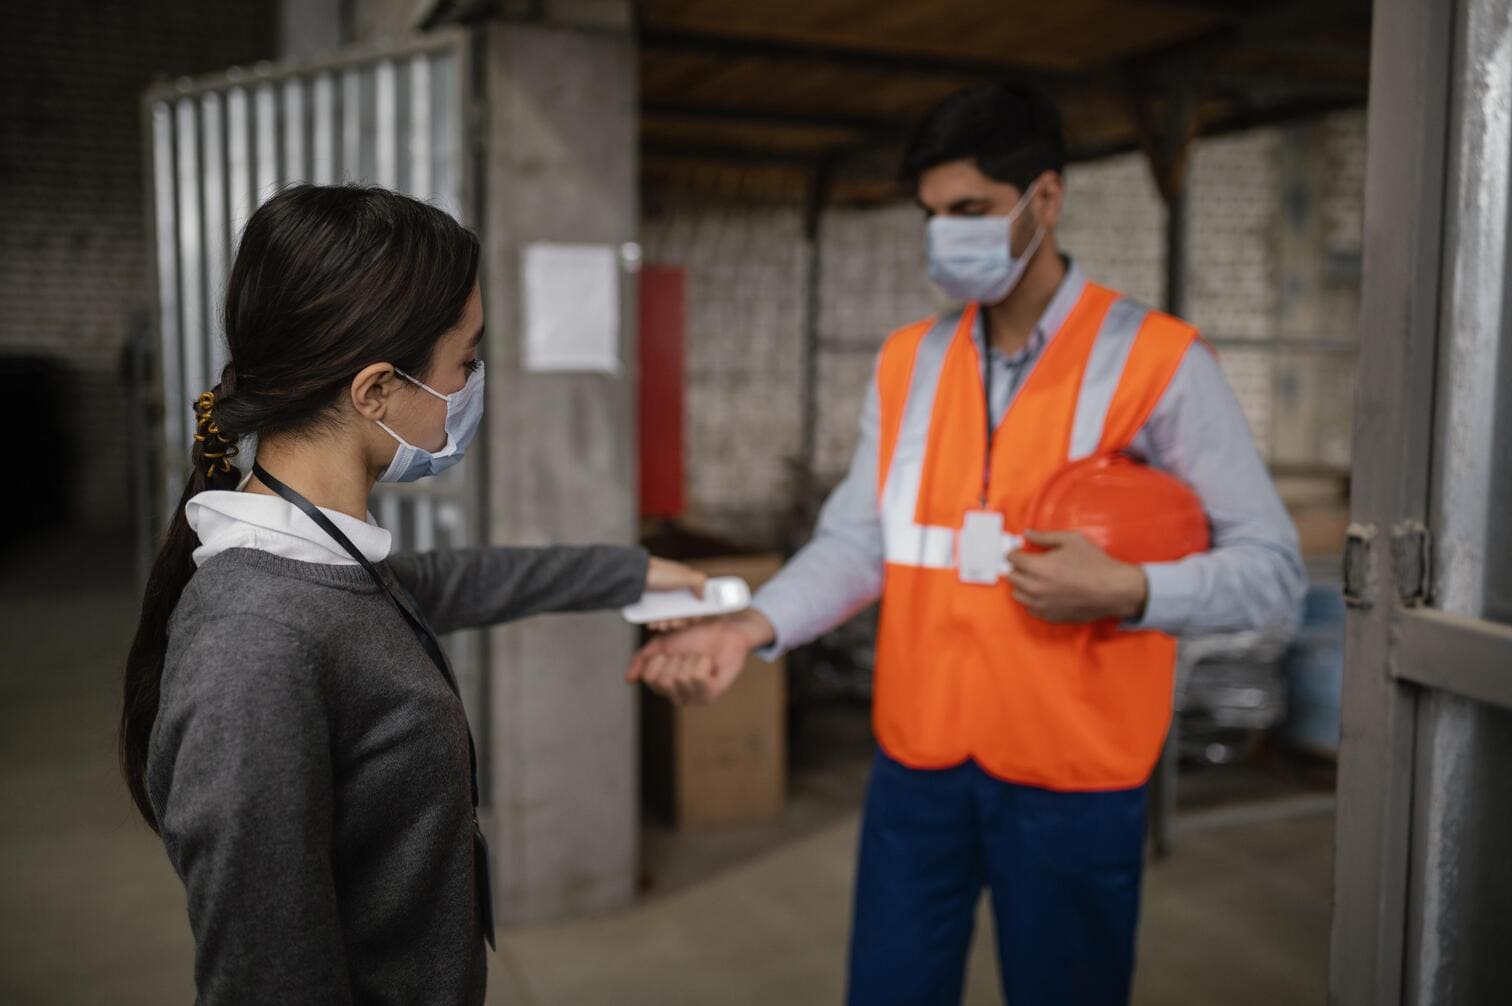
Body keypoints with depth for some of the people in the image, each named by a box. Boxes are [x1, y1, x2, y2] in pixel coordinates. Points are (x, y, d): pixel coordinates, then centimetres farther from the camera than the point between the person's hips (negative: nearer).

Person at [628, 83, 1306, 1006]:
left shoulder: (1156, 361, -8)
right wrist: (754, 627, -15)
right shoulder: (906, 363, 7)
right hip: (917, 765, 4)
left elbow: (1273, 571, -8)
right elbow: (858, 540, 1)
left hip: (1070, 783, -3)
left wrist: (1129, 591, -24)